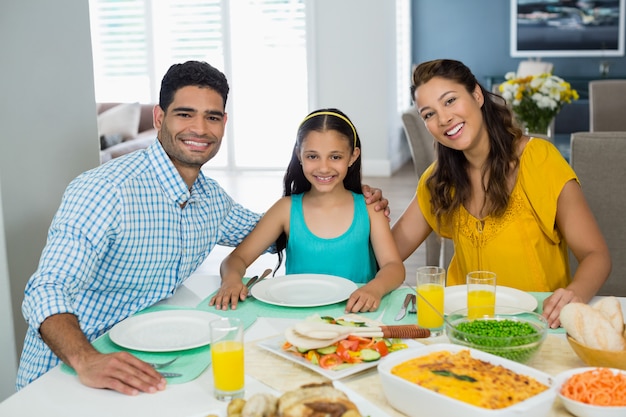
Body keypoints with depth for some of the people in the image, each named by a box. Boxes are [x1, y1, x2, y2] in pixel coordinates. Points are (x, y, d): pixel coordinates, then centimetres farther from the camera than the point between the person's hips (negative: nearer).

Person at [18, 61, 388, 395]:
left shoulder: (212, 199, 3)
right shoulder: (105, 191, -20)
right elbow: (48, 290, -26)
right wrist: (87, 361, -45)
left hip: (144, 366, 5)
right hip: (67, 375, -4)